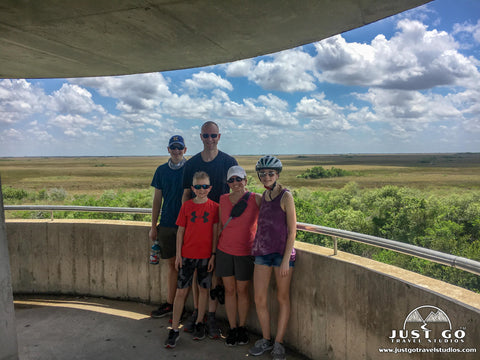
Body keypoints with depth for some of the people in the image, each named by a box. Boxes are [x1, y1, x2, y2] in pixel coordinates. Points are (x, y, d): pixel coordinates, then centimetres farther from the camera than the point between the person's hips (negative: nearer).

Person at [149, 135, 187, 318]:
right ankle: (169, 303, 20)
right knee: (172, 264, 10)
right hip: (166, 224, 3)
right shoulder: (162, 170, 8)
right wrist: (153, 226, 9)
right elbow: (157, 199, 11)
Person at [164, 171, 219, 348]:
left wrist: (213, 254, -3)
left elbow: (215, 232, -1)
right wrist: (178, 254, 0)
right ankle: (174, 329, 13)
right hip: (187, 254, 0)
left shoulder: (214, 207, -2)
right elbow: (180, 231, 3)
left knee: (203, 289, 11)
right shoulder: (186, 206, 0)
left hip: (206, 255, 0)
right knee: (181, 291, 3)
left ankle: (199, 323, 28)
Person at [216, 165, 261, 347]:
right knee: (229, 290, 9)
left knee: (242, 291, 9)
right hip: (224, 250, 3)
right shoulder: (223, 199, 4)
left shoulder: (256, 199, -7)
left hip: (245, 252, -2)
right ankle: (232, 328, 24)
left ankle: (242, 327, 27)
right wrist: (214, 248, 13)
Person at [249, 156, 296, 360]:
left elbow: (292, 230, -10)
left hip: (282, 253, -5)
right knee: (259, 299, 7)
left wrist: (286, 259, -14)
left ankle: (279, 343, 21)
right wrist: (255, 247, 15)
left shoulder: (285, 196, -8)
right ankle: (266, 340, 26)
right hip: (262, 253, 5)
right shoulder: (263, 196, 9)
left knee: (282, 298, 8)